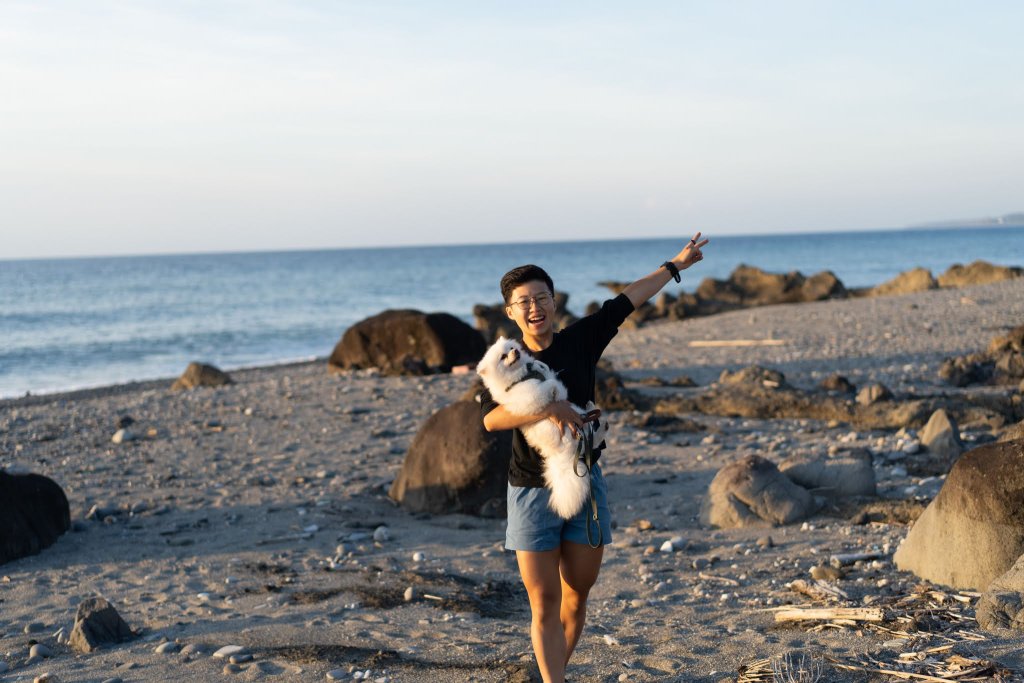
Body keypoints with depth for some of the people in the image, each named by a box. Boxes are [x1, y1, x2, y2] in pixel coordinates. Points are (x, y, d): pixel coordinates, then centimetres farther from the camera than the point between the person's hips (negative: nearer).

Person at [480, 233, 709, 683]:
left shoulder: (580, 341, 2)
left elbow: (626, 301, 12)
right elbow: (490, 419, -20)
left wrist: (676, 265, 21)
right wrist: (548, 410, -31)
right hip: (532, 494, -3)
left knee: (576, 595, 11)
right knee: (544, 602, -4)